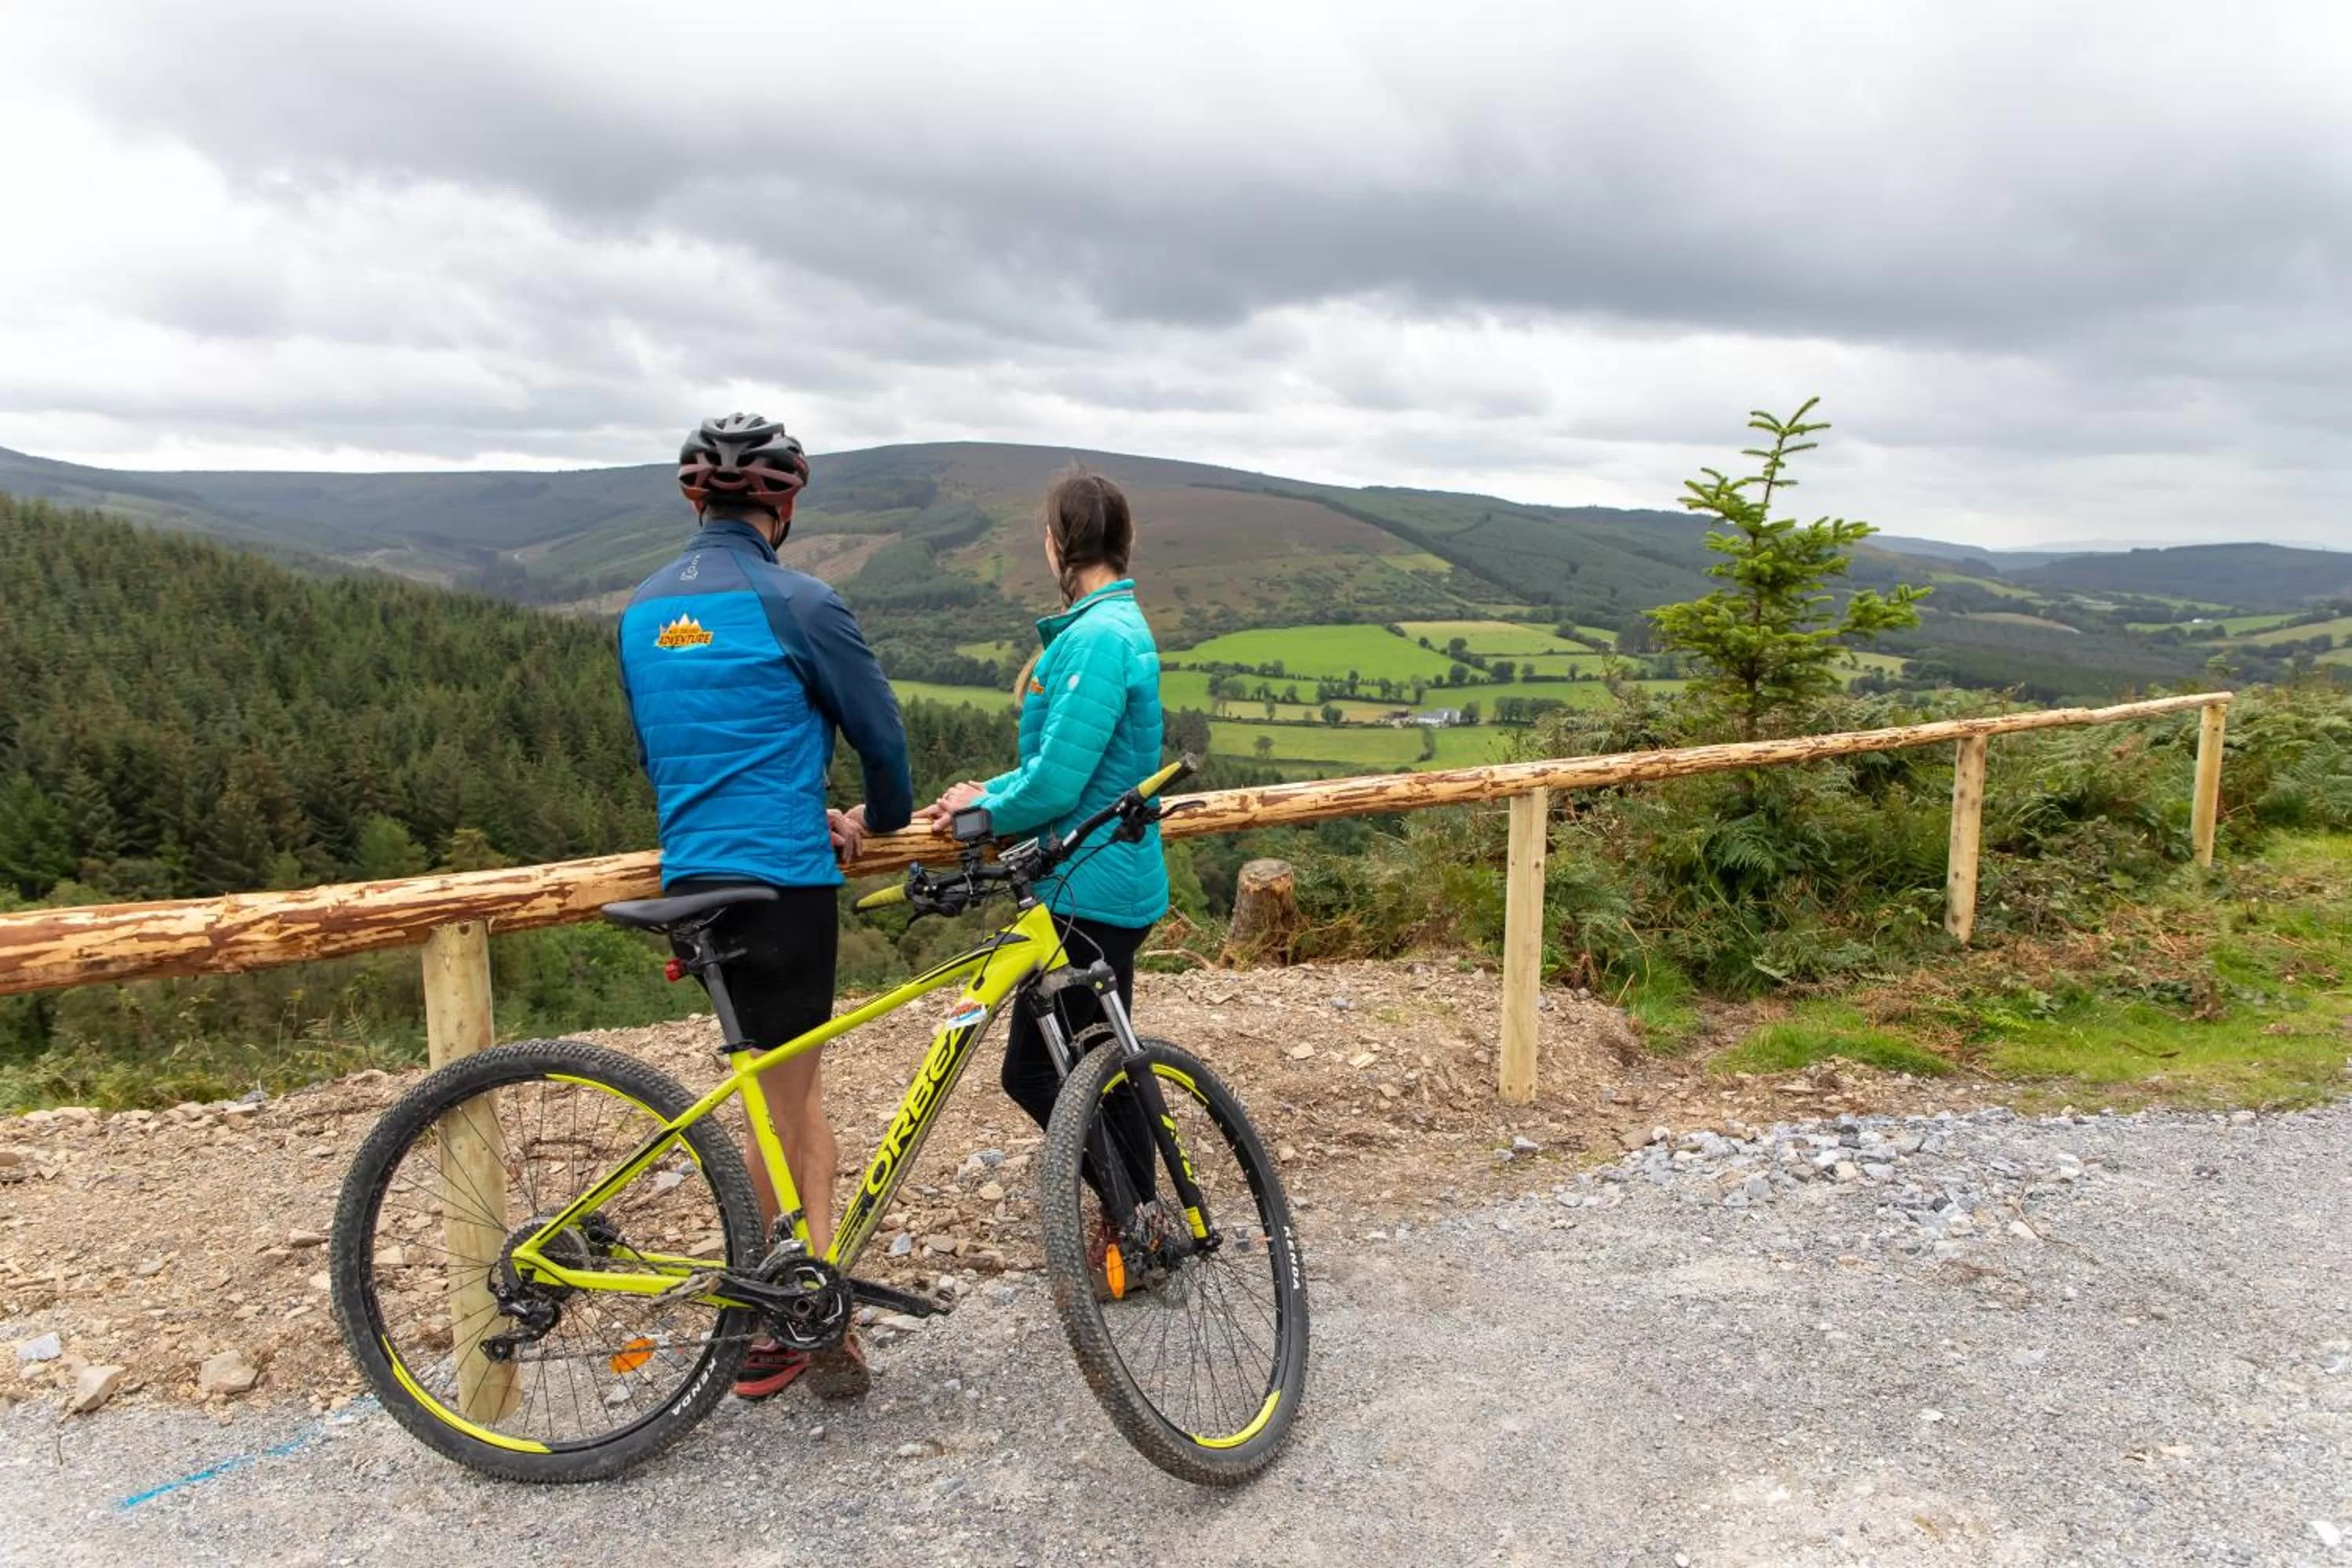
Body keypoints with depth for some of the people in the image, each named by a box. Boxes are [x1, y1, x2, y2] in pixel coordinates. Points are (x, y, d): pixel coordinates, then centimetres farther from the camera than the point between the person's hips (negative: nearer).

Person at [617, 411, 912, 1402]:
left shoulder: (641, 610, 12)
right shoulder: (796, 604, -10)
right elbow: (879, 729, -3)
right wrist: (885, 817, 19)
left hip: (689, 875, 7)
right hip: (779, 879, -6)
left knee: (793, 1083, 19)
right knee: (784, 1098, 5)